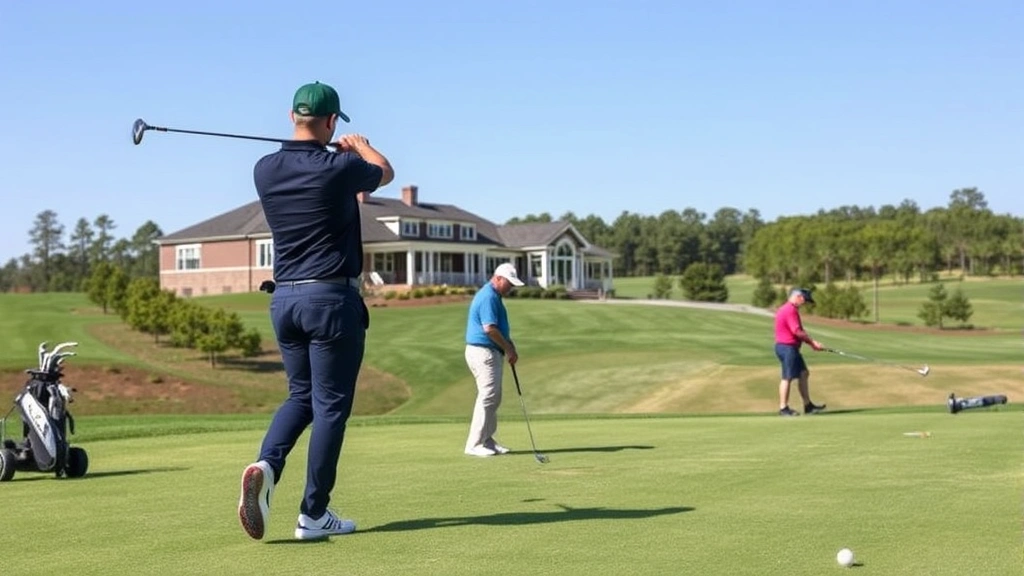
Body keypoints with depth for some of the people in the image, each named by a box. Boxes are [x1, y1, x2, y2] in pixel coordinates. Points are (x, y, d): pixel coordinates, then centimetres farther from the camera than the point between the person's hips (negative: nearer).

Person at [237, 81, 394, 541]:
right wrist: (360, 144, 31)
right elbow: (385, 172, 11)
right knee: (330, 405, 2)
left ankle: (265, 465, -7)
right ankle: (313, 514, 5)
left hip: (284, 297, 6)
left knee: (300, 394, 19)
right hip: (331, 298, -6)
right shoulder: (338, 168, -12)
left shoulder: (265, 170, 2)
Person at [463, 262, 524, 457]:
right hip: (484, 352, -11)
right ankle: (475, 444, -6)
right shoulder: (488, 297, -17)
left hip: (491, 353, 11)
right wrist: (508, 349, -13)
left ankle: (486, 440, 18)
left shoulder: (494, 297, 16)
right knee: (488, 397, -9)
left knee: (493, 397, 13)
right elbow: (489, 328, -24)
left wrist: (510, 347, 9)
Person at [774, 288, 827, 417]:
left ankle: (808, 405, 17)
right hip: (787, 347, -11)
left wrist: (811, 343, 7)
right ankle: (783, 408, 1)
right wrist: (812, 341, -11)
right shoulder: (790, 310, -16)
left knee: (803, 374, 13)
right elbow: (797, 331, -22)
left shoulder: (790, 309, 18)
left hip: (791, 347, 11)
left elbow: (798, 332, 17)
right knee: (787, 377, -5)